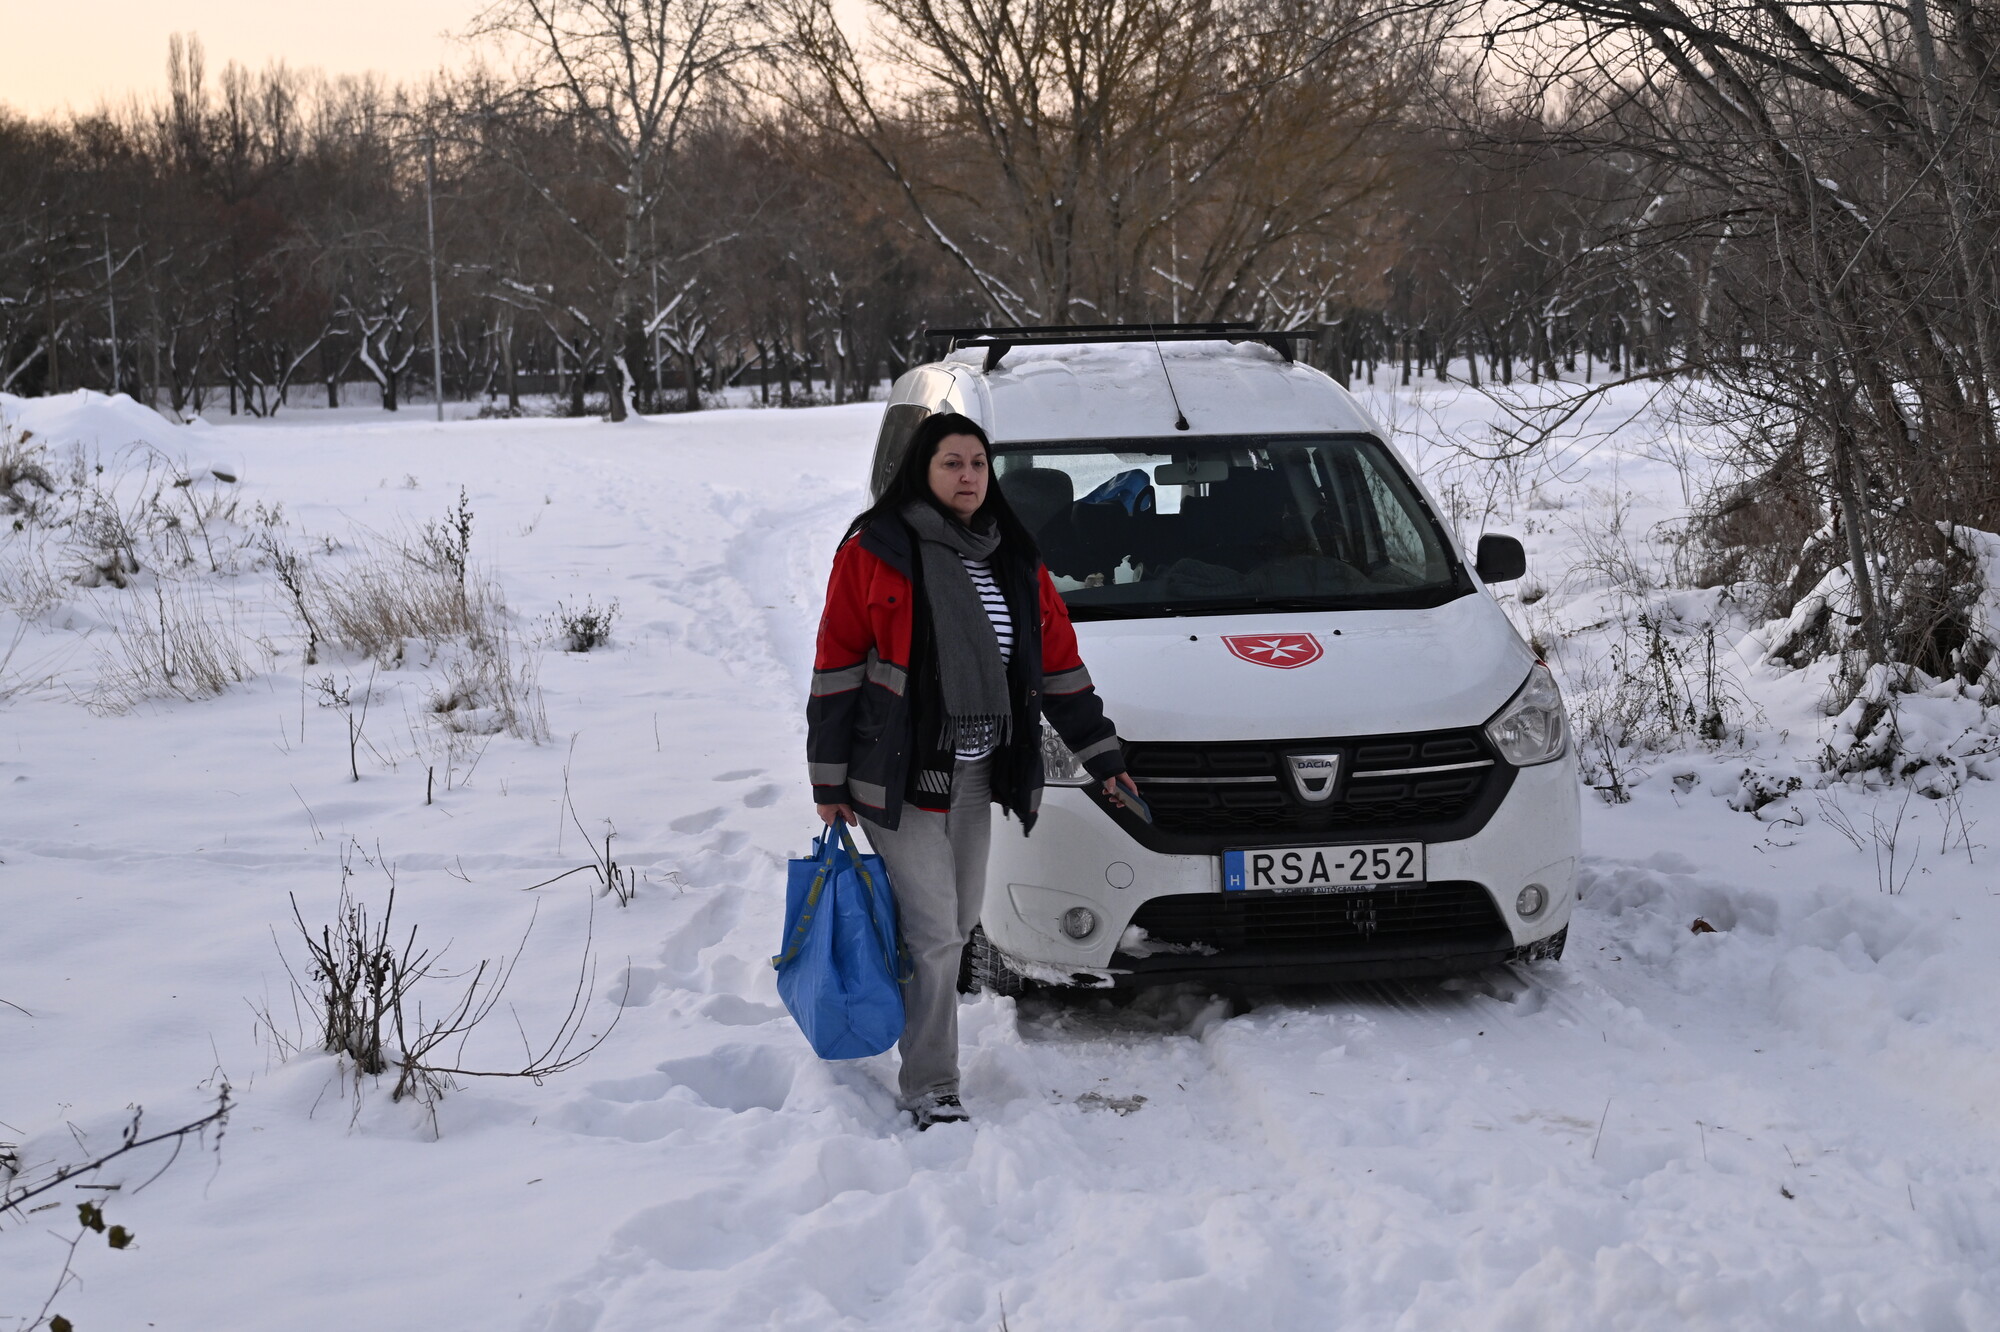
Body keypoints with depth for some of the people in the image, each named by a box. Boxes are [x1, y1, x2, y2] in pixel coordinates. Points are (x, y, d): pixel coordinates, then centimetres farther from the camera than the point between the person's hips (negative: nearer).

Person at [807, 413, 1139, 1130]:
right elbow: (836, 667, -5)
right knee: (935, 933, -7)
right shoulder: (875, 552, -7)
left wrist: (1103, 757, 13)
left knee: (959, 923, 13)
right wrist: (829, 781, -6)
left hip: (977, 775, 6)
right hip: (901, 776, -6)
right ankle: (929, 1091, 1)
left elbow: (1058, 663, 15)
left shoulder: (1014, 561, 10)